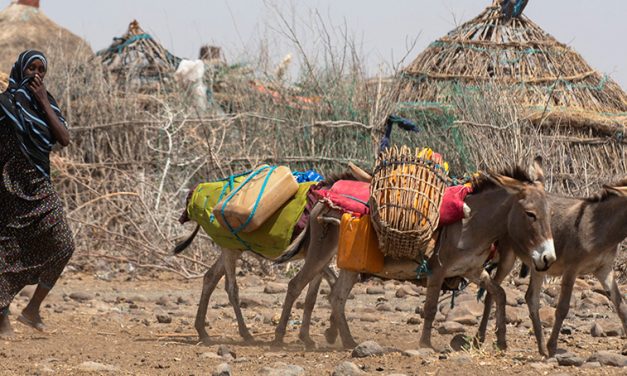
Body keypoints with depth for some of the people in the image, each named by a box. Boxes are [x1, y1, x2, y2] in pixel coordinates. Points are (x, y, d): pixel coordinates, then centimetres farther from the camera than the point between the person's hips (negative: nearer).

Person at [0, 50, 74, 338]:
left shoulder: (45, 104, 11)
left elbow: (64, 139, -4)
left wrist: (44, 103, -7)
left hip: (39, 187, 6)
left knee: (62, 246, -2)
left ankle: (33, 309, 7)